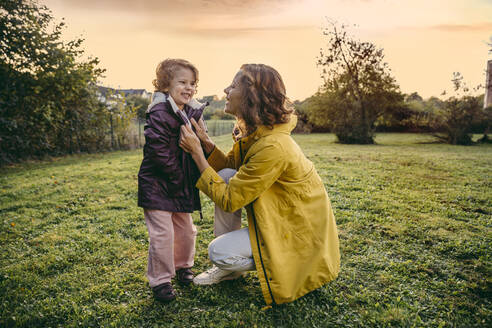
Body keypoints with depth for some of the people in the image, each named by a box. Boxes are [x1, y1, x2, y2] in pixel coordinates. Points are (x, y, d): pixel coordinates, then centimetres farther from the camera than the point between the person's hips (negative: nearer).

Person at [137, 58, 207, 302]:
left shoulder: (191, 113, 7)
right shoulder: (159, 115, -18)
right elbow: (159, 152, -23)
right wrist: (178, 176, -18)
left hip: (182, 186, 8)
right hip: (157, 185, -8)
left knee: (186, 229, 17)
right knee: (162, 233, -3)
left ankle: (182, 266, 40)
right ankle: (160, 280, 15)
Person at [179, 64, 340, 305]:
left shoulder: (273, 147, -32)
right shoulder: (254, 132, -4)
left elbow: (228, 200, -24)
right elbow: (229, 165, 8)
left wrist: (196, 153, -21)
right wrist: (205, 142, -8)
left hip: (301, 233, -9)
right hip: (280, 218, 9)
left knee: (218, 252, -16)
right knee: (226, 176, -3)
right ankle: (229, 267, 10)